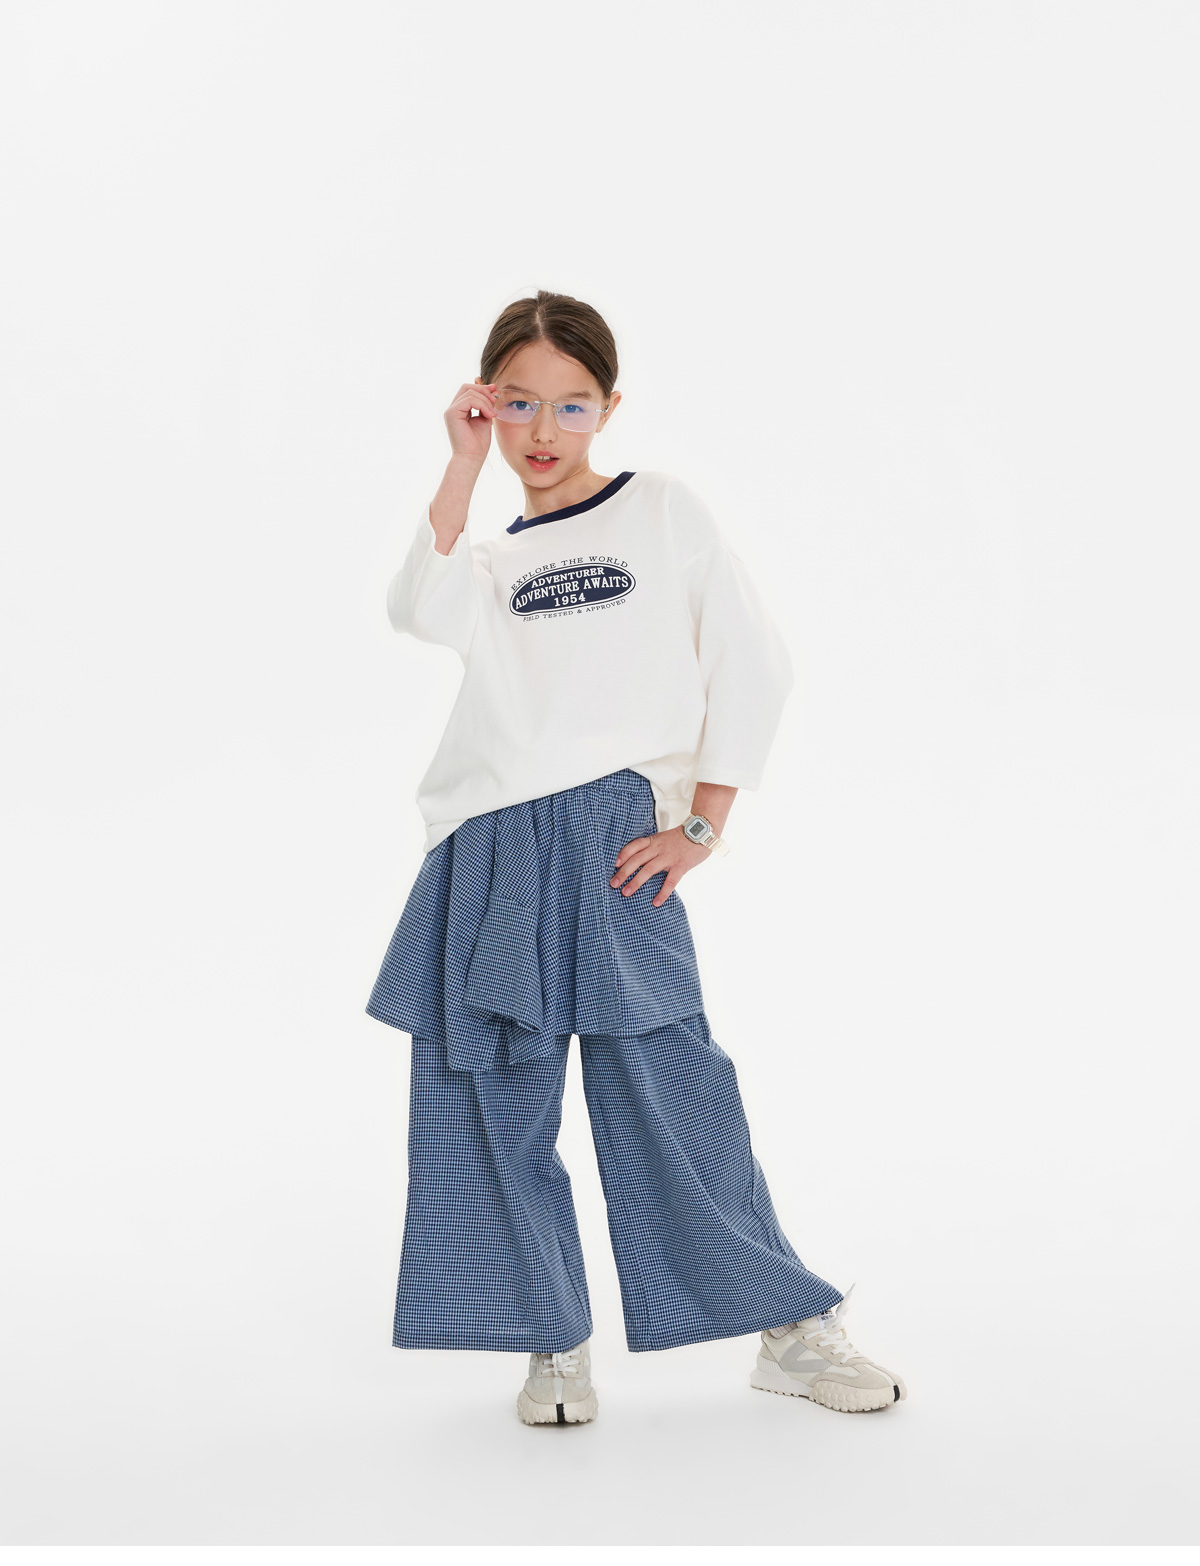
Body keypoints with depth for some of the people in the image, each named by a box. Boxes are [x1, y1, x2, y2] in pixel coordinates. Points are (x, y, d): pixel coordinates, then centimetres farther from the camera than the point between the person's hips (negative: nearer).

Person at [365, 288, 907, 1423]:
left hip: (609, 839, -4)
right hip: (485, 856, 4)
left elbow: (752, 660, 3)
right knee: (489, 1104, 2)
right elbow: (420, 611, -5)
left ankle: (795, 1330, 6)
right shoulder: (488, 562, 19)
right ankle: (553, 1344, 17)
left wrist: (701, 825, -3)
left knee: (663, 1086, -8)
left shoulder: (662, 511, 9)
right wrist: (464, 467, -2)